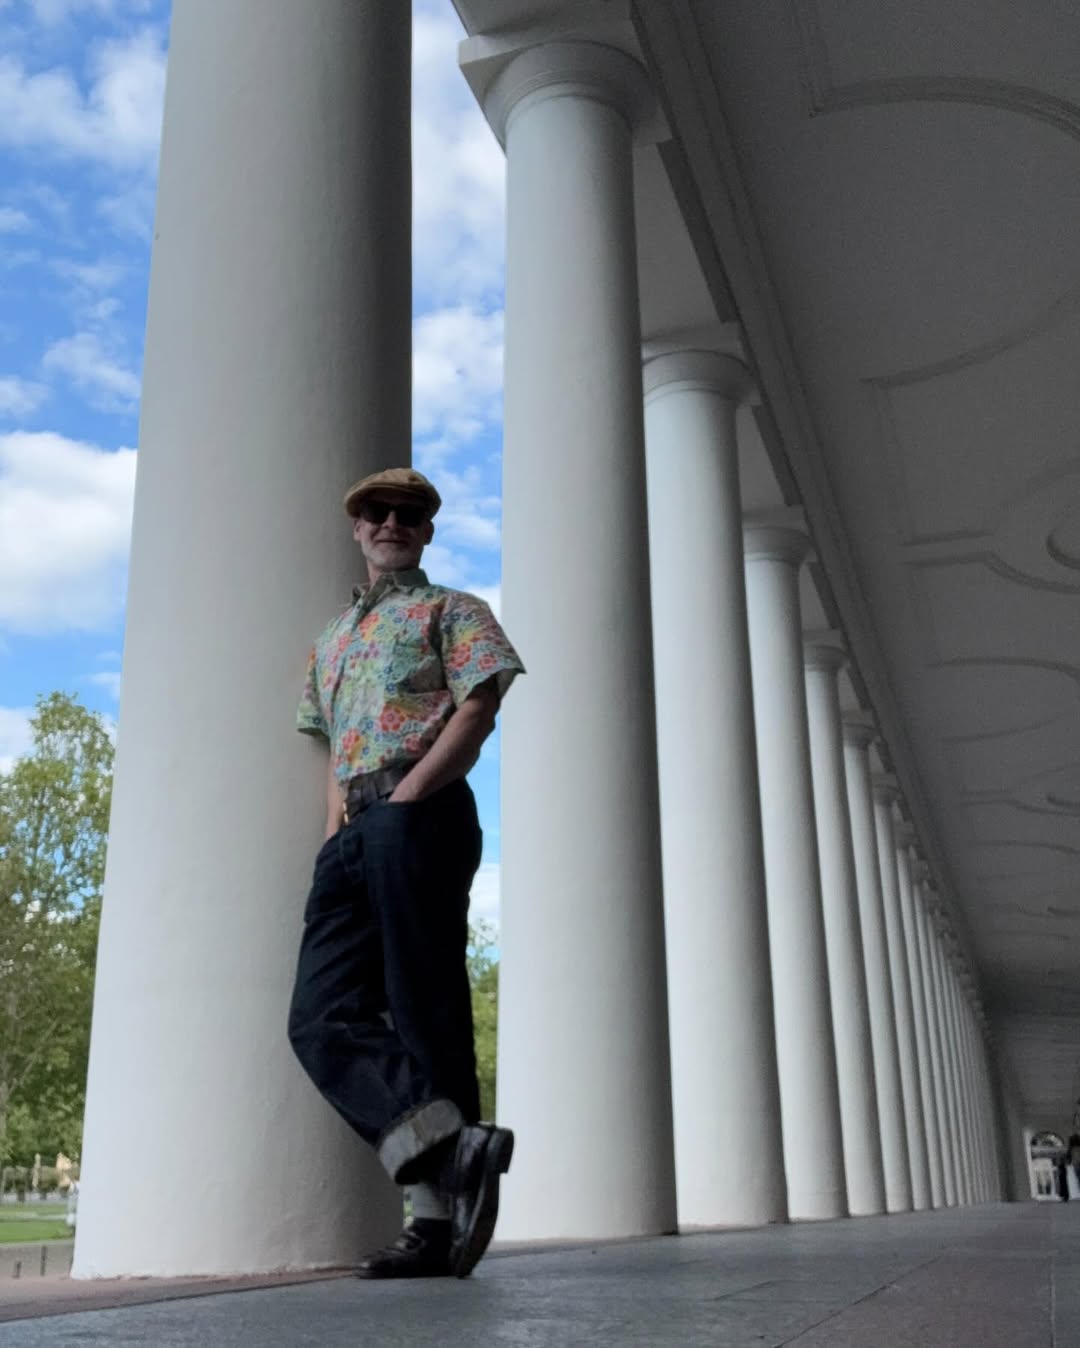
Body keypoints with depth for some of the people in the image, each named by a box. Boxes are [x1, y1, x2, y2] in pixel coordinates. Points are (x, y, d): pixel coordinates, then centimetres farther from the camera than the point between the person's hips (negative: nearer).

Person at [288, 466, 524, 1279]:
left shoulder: (451, 611, 11)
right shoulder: (333, 639, 30)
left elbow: (478, 710, -4)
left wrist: (405, 798, -14)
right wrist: (338, 817, 9)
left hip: (418, 817, -7)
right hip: (352, 834, 7)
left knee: (424, 1008, -10)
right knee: (323, 1016, -7)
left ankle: (441, 1219, -7)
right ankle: (447, 1145, -14)